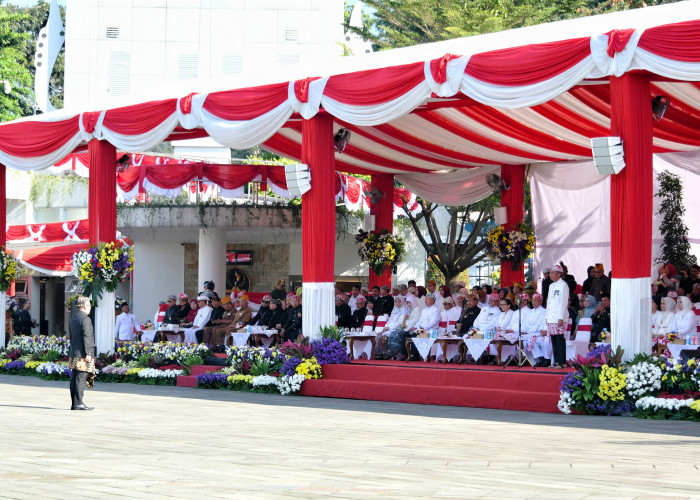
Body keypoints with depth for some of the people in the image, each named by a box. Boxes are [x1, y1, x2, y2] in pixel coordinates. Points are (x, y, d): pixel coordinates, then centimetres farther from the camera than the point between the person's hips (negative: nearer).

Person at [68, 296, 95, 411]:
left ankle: (74, 403, 11)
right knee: (81, 378, -8)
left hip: (74, 354, 9)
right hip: (82, 354, -9)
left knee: (74, 379, 9)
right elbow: (86, 337, -17)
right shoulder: (85, 319, -12)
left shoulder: (73, 318, 16)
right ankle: (78, 403, -9)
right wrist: (88, 353, -17)